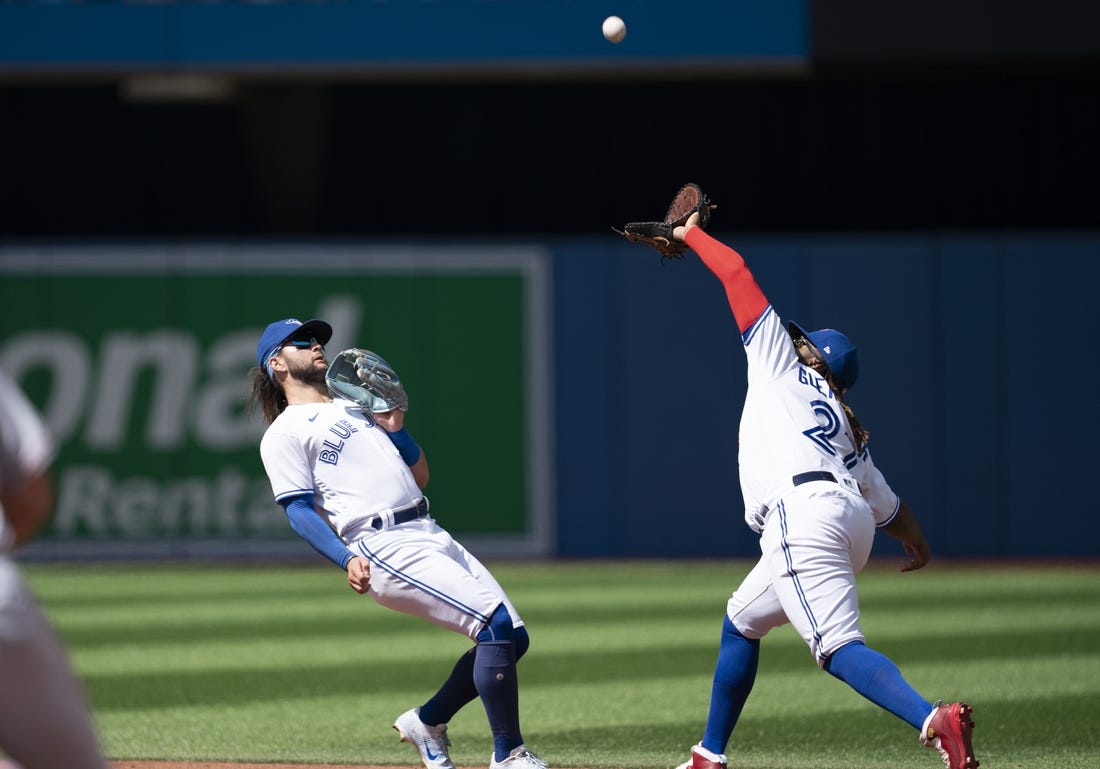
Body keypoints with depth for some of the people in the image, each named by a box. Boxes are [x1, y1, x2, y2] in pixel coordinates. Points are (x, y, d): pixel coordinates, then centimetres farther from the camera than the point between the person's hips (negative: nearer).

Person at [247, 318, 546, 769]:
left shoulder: (356, 408, 26)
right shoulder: (284, 435, 3)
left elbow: (420, 477, 25)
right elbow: (299, 510, -8)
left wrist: (395, 428, 8)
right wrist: (347, 559, -23)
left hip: (432, 537, 8)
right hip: (384, 548, -8)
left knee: (512, 638, 2)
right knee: (497, 625, -19)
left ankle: (428, 722, 18)